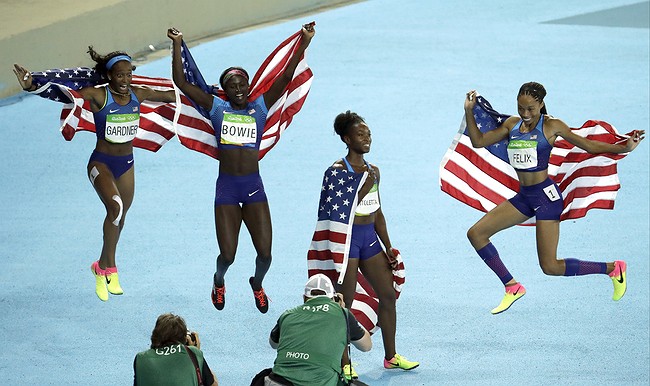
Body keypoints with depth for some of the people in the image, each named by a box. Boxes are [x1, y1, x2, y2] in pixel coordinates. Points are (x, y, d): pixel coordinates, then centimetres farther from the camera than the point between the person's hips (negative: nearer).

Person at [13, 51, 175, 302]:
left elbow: (172, 96, 10)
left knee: (119, 219, 17)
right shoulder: (98, 95, -16)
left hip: (126, 164, 6)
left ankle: (103, 267, 40)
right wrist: (31, 87, -39)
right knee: (115, 206, -30)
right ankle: (108, 267, -16)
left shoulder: (138, 94, -2)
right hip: (101, 163, -6)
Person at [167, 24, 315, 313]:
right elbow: (181, 82, 0)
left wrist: (305, 42, -11)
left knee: (265, 253, -2)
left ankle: (257, 284, 33)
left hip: (254, 186, 1)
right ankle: (219, 282, 36)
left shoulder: (259, 107, 5)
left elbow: (286, 77, -3)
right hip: (226, 187, -1)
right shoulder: (217, 108, 4)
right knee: (227, 255, 0)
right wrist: (177, 45, -5)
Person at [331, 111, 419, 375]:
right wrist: (364, 187, -23)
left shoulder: (373, 171, 12)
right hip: (347, 237, -7)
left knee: (388, 294, 8)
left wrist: (388, 247, 15)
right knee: (345, 301, -4)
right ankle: (344, 363, 2)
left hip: (369, 237, 7)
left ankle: (391, 357, 19)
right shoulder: (339, 170, -10)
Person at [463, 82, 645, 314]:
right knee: (476, 233, -1)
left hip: (546, 195, -7)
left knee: (550, 267, -9)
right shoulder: (512, 125, 8)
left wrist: (625, 148, -16)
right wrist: (469, 111, 3)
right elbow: (479, 141, 13)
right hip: (524, 197, 7)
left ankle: (612, 268, 9)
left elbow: (590, 146, -5)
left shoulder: (551, 126, -8)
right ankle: (512, 287, 7)